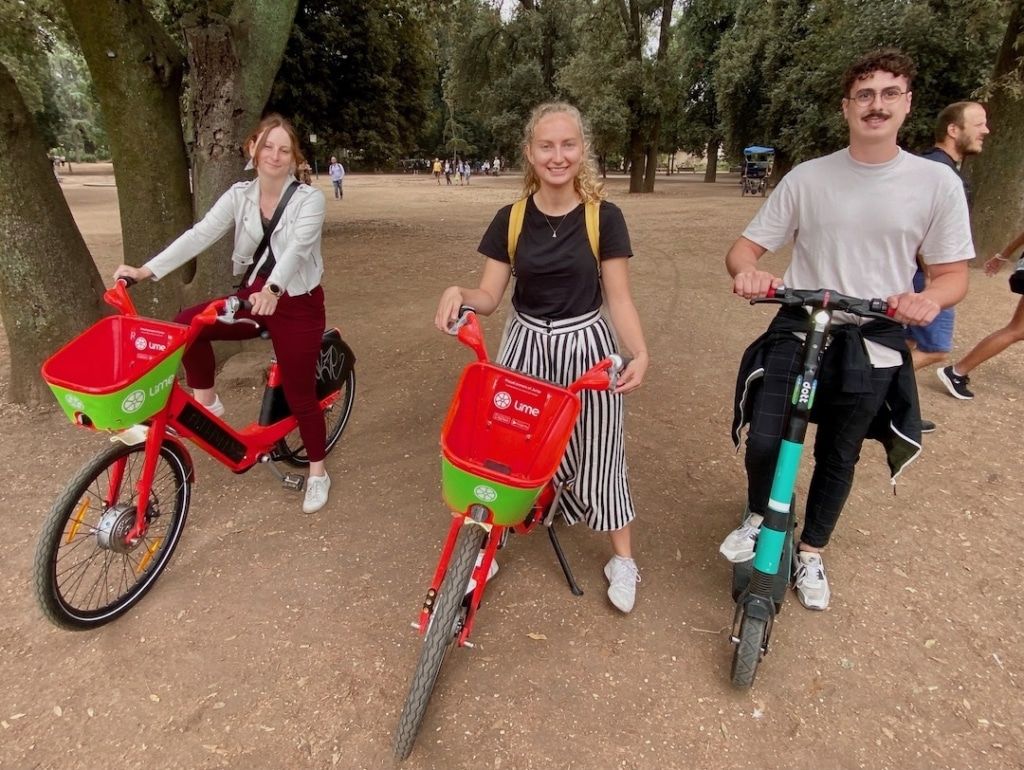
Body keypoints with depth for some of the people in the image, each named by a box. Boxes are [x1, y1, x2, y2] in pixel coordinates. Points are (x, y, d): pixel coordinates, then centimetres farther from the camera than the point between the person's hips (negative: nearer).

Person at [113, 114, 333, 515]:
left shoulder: (309, 199, -13)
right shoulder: (239, 195, 1)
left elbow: (297, 247, -30)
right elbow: (199, 234, -9)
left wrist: (272, 289, -49)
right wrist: (147, 269, -21)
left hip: (297, 303, -4)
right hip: (252, 294, 5)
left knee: (299, 393, 0)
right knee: (187, 323, -22)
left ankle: (317, 471, 19)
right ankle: (205, 400, 0)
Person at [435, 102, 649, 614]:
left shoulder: (604, 217, -10)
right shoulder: (511, 219, -3)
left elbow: (619, 298, -9)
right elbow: (489, 296, -2)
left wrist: (640, 352, -25)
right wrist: (457, 293, -24)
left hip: (585, 345, -2)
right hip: (525, 344, 2)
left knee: (596, 452, 7)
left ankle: (622, 558, 28)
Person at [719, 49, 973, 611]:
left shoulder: (937, 183, -2)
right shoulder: (806, 177, -1)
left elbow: (952, 273, 2)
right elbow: (745, 247, 0)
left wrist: (929, 299, -22)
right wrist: (747, 271, -25)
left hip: (874, 343, 1)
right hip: (797, 329, 0)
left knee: (839, 458, 12)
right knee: (764, 443, -13)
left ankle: (811, 554, 37)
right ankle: (757, 519, 21)